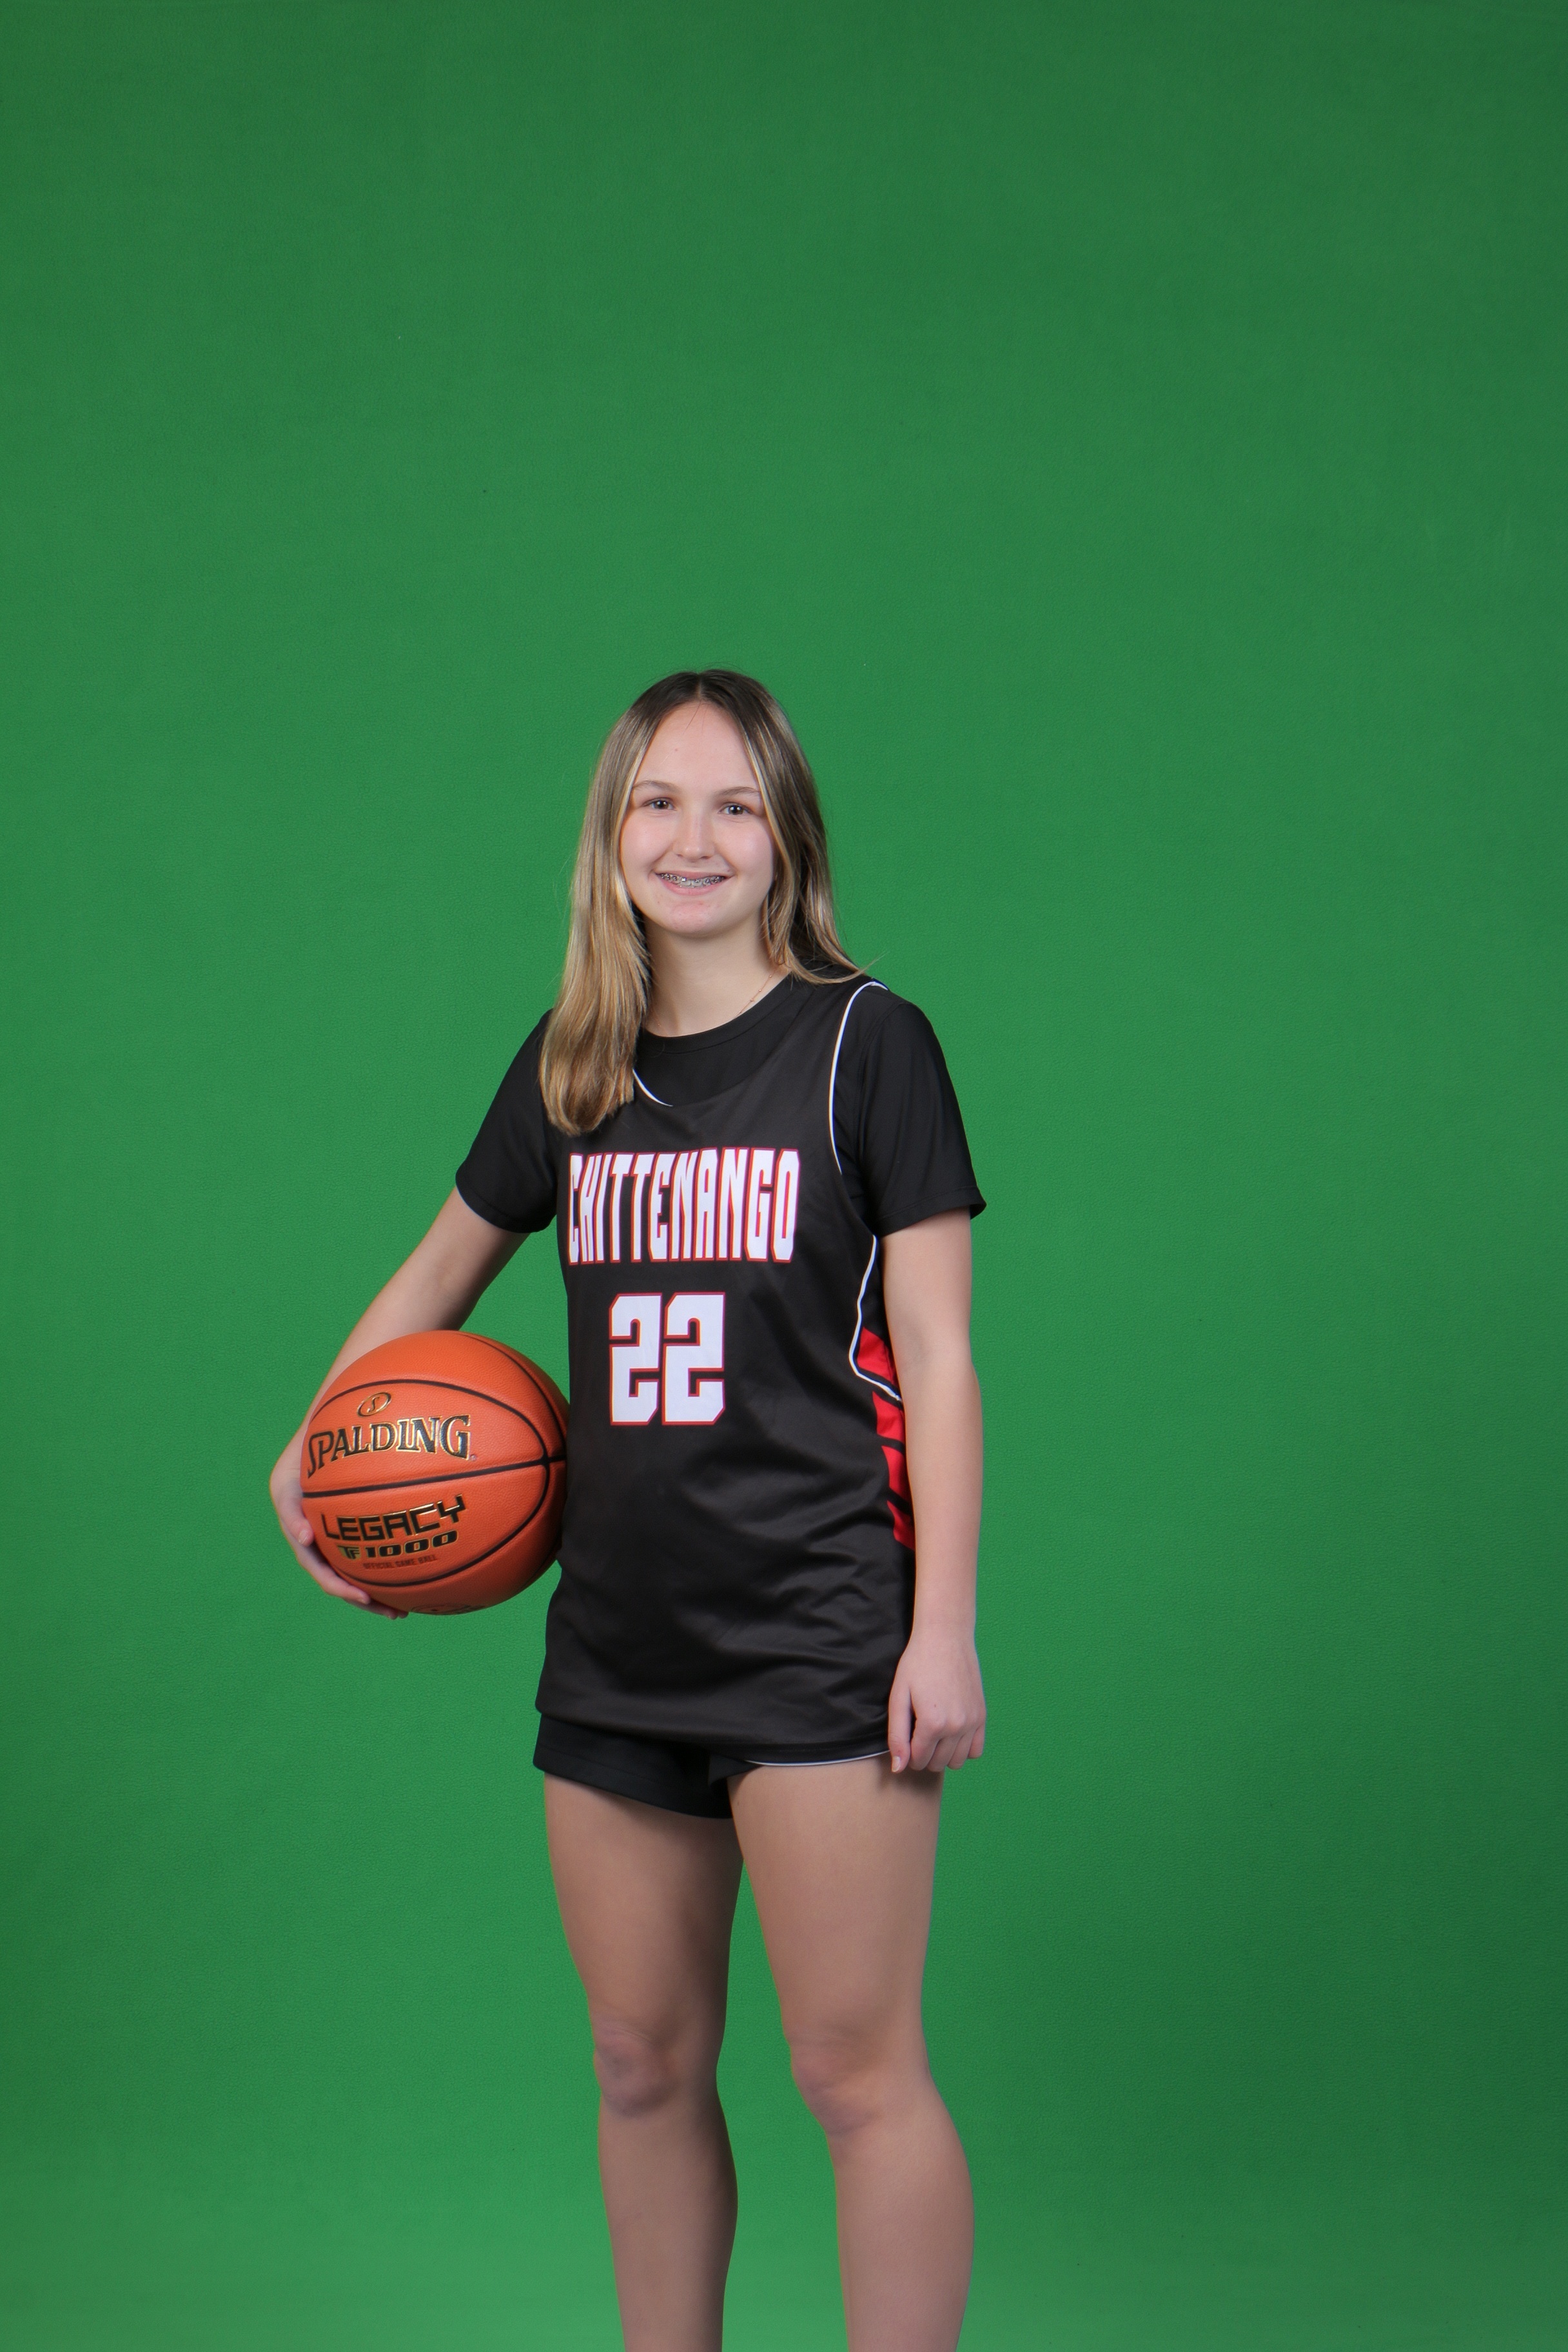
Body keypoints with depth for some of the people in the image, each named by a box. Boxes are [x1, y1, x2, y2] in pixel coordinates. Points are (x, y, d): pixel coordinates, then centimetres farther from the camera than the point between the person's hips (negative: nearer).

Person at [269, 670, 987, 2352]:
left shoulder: (866, 1044, -3)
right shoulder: (572, 1070, 10)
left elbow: (936, 1359, -5)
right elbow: (436, 1280, 25)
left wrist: (945, 1629, -10)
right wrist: (310, 1454, 13)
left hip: (819, 1629, -5)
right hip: (616, 1640, 5)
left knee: (854, 2070, -6)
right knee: (643, 2066, 12)